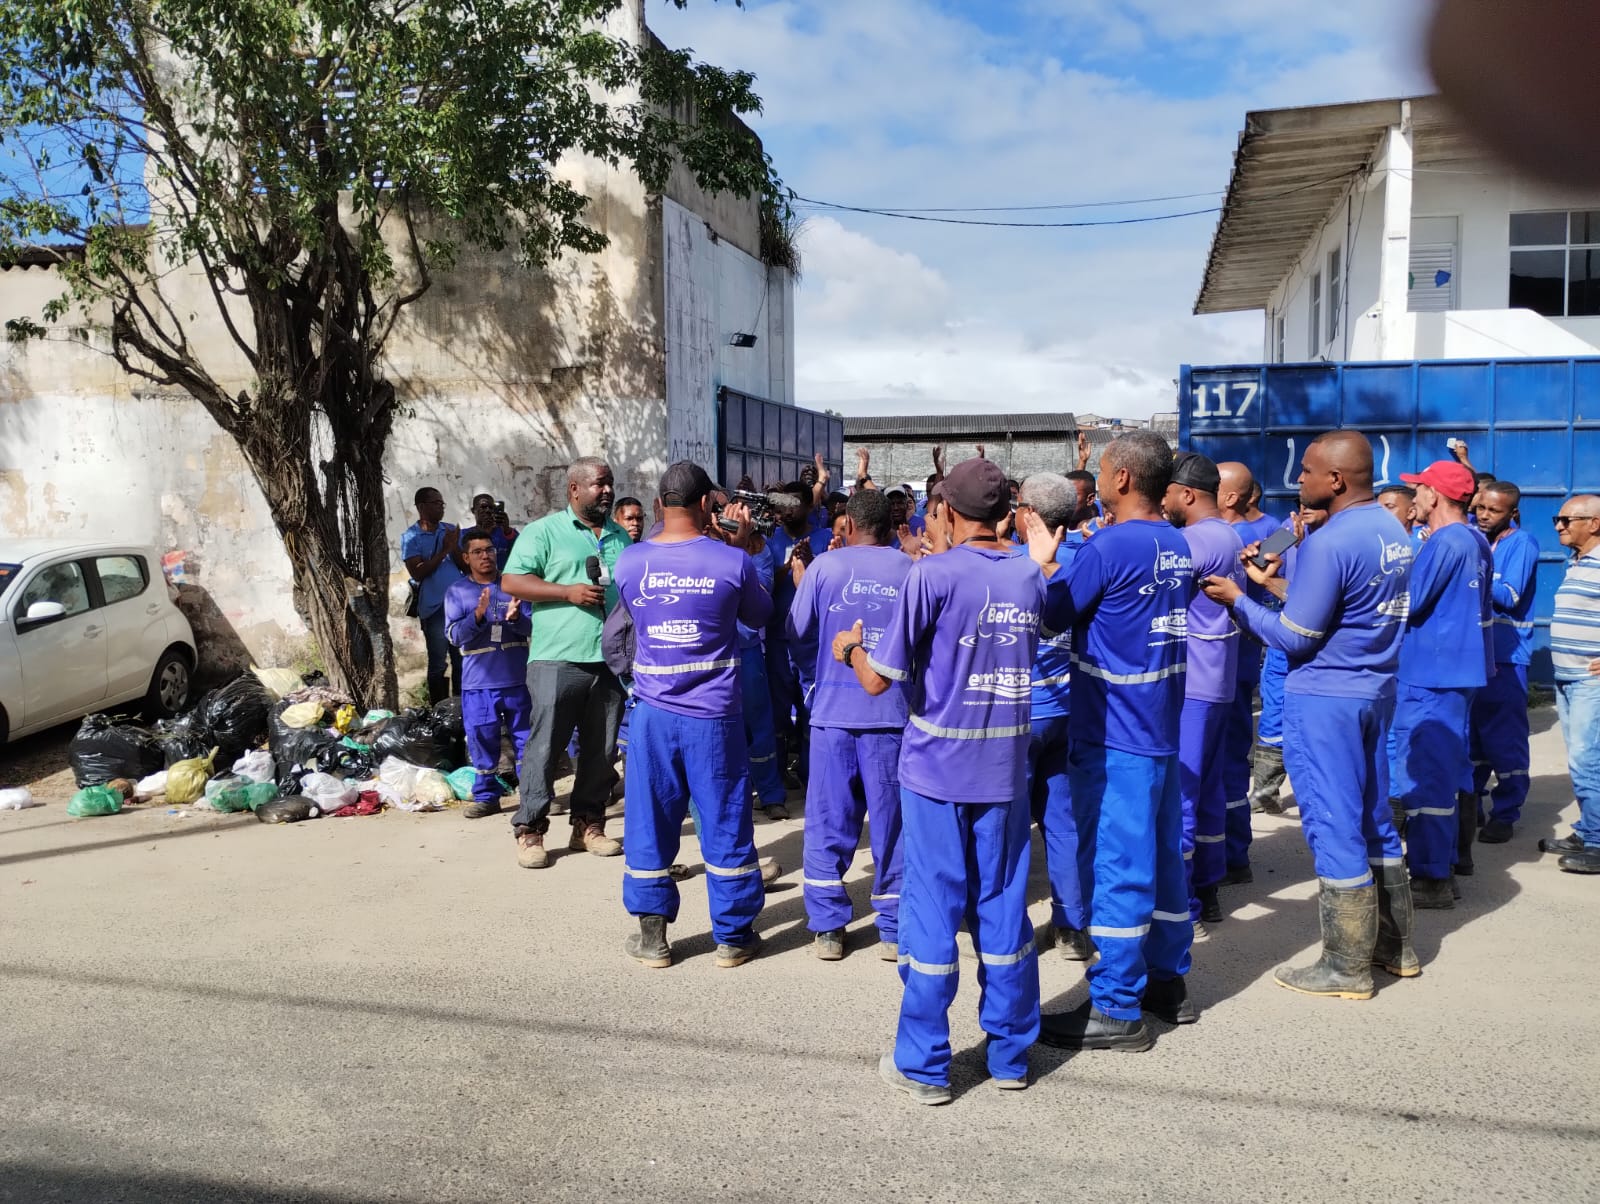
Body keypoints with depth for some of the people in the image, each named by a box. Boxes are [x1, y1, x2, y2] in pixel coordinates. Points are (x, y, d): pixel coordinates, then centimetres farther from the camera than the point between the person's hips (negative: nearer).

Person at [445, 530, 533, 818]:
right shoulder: (457, 592, 1)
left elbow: (532, 627, -1)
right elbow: (454, 635, -7)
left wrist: (516, 618, -23)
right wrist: (478, 614, -24)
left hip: (517, 679, 0)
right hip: (477, 683, 0)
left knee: (526, 738, 7)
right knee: (482, 741, 6)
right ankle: (486, 797, 18)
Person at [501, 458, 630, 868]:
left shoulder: (621, 538, 16)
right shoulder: (544, 531, -1)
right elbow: (511, 582, -7)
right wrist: (568, 592, -15)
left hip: (611, 660, 5)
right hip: (558, 660, -5)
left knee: (602, 749, 10)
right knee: (545, 746, -1)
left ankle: (588, 825, 22)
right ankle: (530, 830, 9)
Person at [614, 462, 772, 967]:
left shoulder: (629, 562, -4)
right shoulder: (732, 560, -11)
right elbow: (759, 615, 8)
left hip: (653, 713, 2)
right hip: (715, 716, -1)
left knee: (649, 823, 11)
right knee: (725, 824, 10)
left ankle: (652, 937, 20)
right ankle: (733, 936, 21)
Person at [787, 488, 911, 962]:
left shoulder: (824, 567, -3)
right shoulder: (910, 571, -2)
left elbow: (798, 634, 2)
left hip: (833, 710, 0)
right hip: (892, 712, 1)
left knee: (829, 821, 9)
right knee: (891, 822, 9)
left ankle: (828, 928, 14)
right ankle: (895, 930, 15)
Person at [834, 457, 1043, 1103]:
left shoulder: (931, 575, -13)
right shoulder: (1031, 575, 3)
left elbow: (879, 681, -13)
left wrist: (850, 649, 7)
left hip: (938, 766, -4)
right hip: (1006, 766, 4)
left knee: (933, 908, 4)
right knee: (1003, 906, 13)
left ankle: (923, 1066, 15)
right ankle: (1010, 1054, 25)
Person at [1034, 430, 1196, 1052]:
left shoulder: (1109, 546, -18)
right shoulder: (1178, 547, 9)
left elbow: (1050, 613, -10)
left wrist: (1038, 554, 3)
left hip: (1113, 734, -9)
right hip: (1162, 727, 9)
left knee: (1116, 867, -2)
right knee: (1162, 856, 16)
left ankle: (1118, 1011, 7)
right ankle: (1167, 982, 28)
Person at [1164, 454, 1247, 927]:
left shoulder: (1198, 540, -19)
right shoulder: (1227, 535, 13)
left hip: (1189, 685, -10)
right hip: (1213, 681, 10)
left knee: (1176, 792, -3)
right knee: (1206, 788, 15)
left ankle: (1181, 901, 4)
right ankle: (1207, 890, 24)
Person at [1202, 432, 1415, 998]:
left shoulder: (1329, 543, -22)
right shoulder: (1393, 531, 6)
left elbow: (1295, 637, -18)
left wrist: (1237, 599, -6)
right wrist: (1277, 584, 13)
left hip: (1324, 699, -9)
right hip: (1375, 690, 9)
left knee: (1333, 827, 1)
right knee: (1374, 819, 18)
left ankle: (1347, 967, 11)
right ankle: (1395, 945, 29)